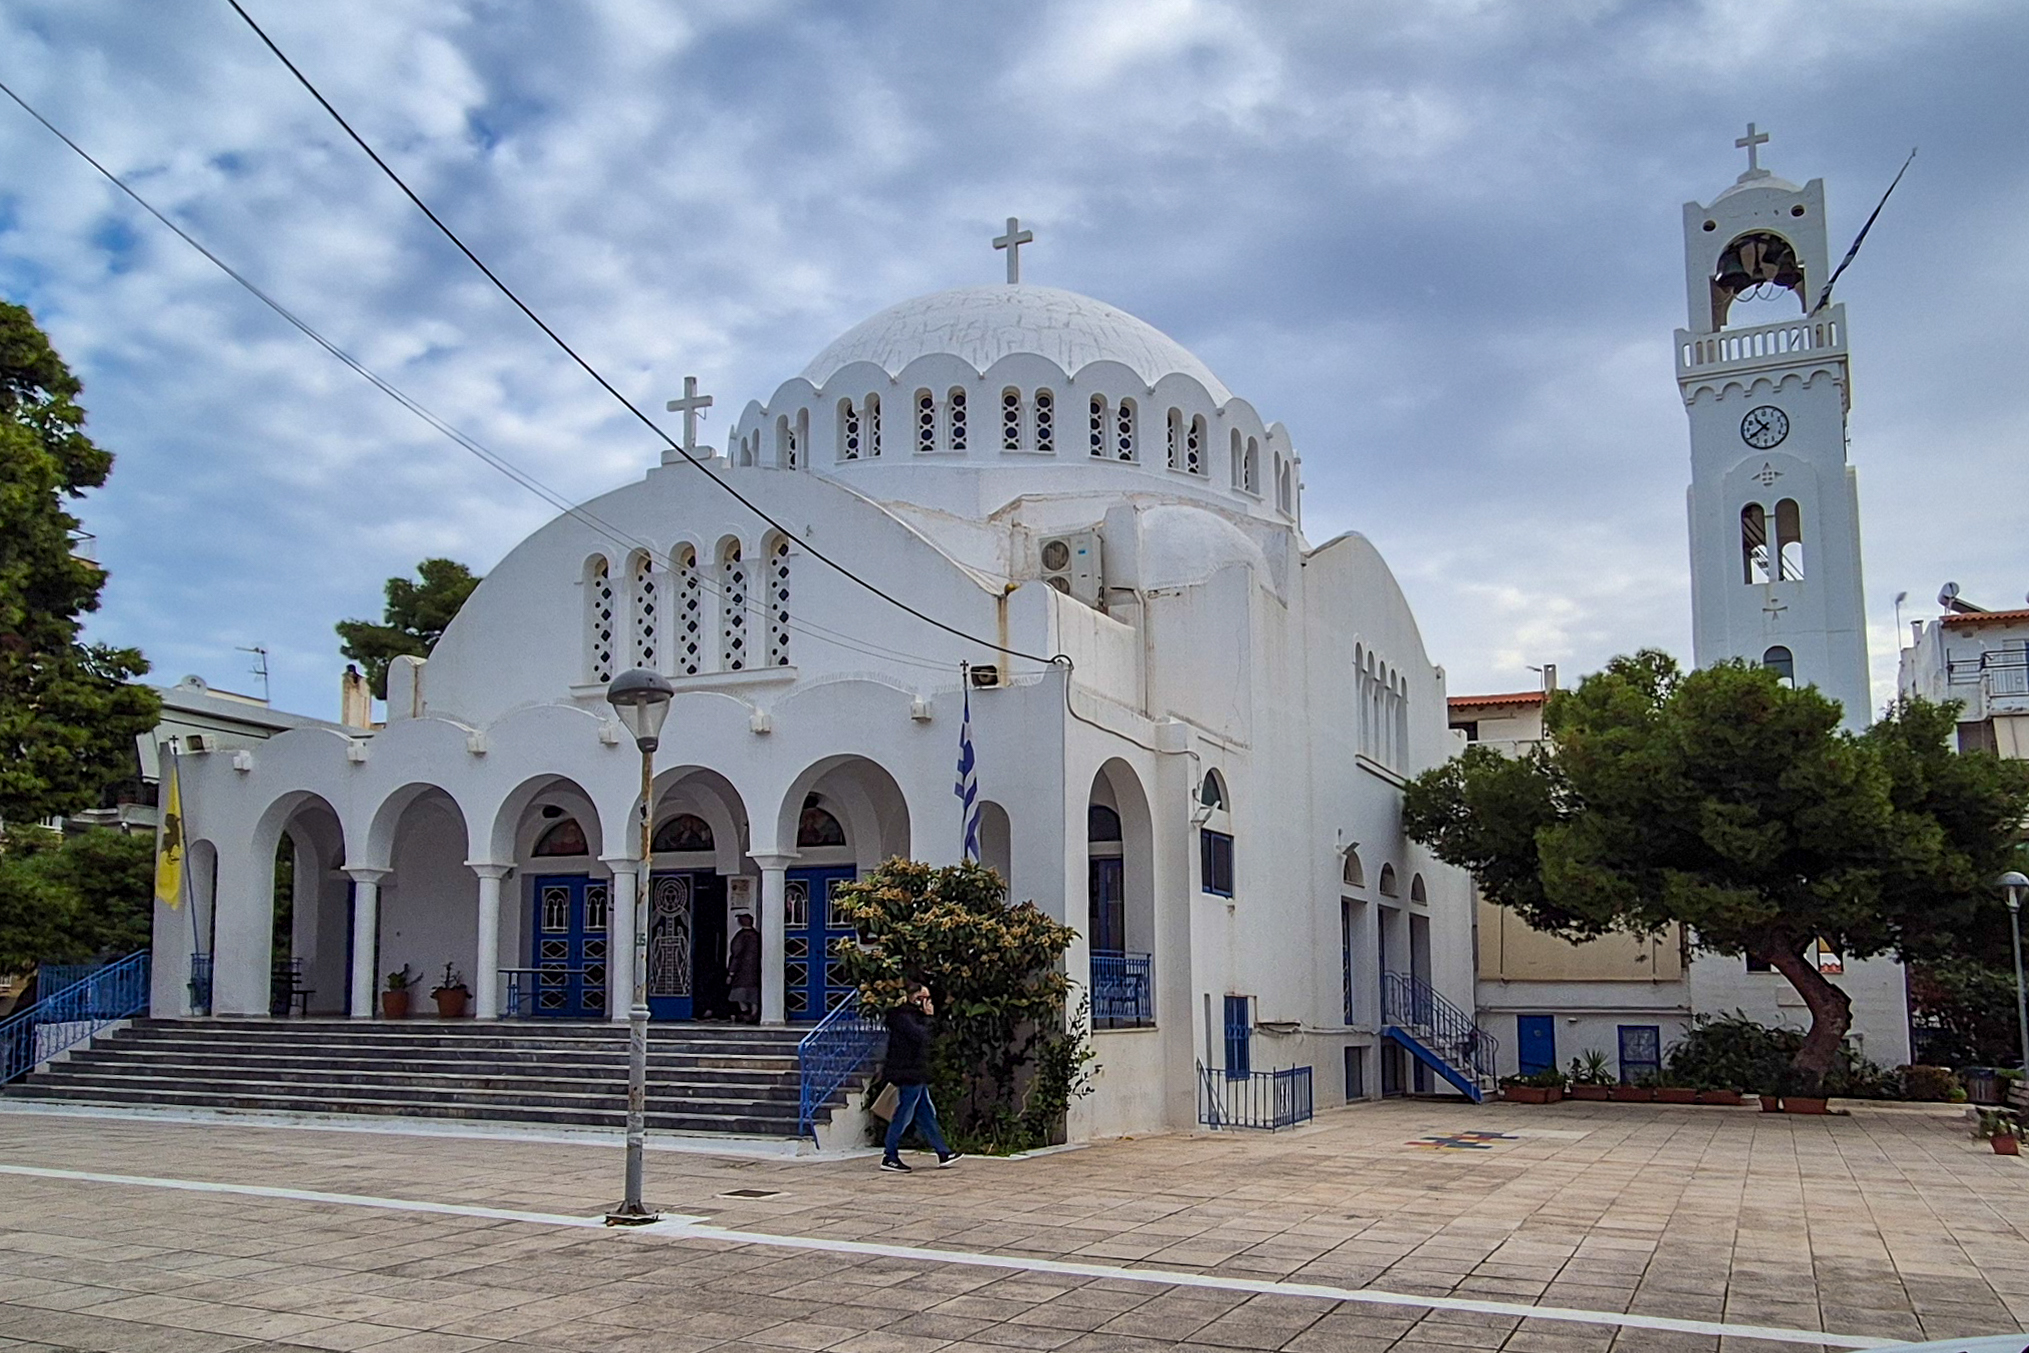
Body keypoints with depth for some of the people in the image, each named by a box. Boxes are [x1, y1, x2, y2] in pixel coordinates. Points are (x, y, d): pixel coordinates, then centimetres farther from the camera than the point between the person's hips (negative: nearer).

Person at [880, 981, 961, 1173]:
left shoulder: (913, 1015, 18)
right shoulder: (902, 1016, -14)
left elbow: (926, 1038, 16)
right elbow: (920, 1035, -25)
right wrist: (927, 1017, -14)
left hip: (916, 1076, 11)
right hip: (908, 1075, -11)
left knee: (926, 1114, 13)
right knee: (903, 1116, -5)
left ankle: (943, 1153, 19)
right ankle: (889, 1157, 3)